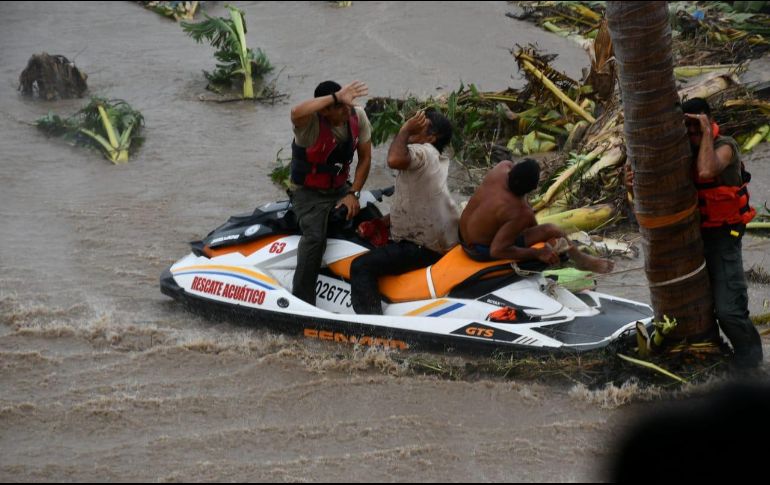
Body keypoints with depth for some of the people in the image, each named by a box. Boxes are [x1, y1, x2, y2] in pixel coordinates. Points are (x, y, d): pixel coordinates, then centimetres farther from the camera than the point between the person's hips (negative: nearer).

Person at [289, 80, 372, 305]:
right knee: (315, 237, -32)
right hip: (309, 193, -6)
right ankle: (301, 301, -26)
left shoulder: (357, 116, -8)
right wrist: (336, 97, -49)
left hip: (340, 189, 6)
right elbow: (297, 113, -52)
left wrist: (353, 194, -10)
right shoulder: (311, 122, -25)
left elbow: (365, 157, 0)